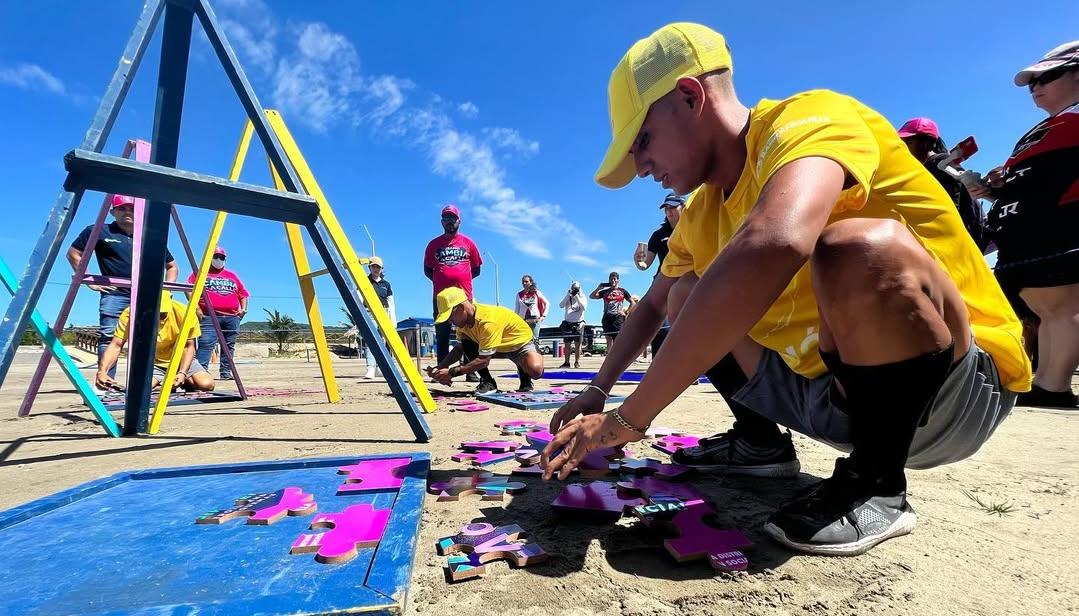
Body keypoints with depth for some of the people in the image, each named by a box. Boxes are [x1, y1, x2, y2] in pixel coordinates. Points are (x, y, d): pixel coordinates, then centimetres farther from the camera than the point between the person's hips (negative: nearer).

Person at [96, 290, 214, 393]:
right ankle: (160, 383, 7)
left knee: (206, 385, -25)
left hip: (181, 360, -1)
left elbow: (188, 346, -14)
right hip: (151, 363, 1)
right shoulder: (130, 313, -21)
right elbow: (116, 345, -19)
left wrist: (182, 373, -26)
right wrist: (102, 371, -35)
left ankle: (185, 381, 10)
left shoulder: (182, 312, -23)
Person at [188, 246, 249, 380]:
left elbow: (243, 293, 21)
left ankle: (225, 372, 6)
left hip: (232, 317, 4)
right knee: (206, 344, -15)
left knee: (229, 346, 3)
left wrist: (243, 308, 6)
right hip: (210, 317, -4)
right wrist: (197, 308, -9)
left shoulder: (232, 275, 23)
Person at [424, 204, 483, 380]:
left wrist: (461, 278, 2)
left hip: (464, 295, 0)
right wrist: (440, 280, 1)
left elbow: (476, 269, 13)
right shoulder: (434, 244, 12)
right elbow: (427, 270, 15)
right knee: (441, 335, 2)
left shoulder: (468, 242, 11)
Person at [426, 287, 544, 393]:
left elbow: (484, 361, -35)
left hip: (521, 341, -7)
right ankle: (487, 382, -8)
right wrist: (440, 367, -16)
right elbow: (459, 348, 0)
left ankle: (524, 378, -1)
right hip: (499, 346, 7)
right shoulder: (463, 318, -11)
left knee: (535, 370, -36)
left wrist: (451, 372, -33)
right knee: (465, 343, -16)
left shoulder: (488, 320, -37)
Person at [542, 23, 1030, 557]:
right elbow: (655, 305, 17)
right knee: (690, 298, 6)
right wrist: (598, 389, 7)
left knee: (860, 248, -35)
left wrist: (629, 418, -37)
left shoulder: (809, 117, -19)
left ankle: (876, 486, -13)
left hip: (963, 381, -6)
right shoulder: (702, 213, 5)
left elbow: (775, 244, -41)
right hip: (832, 389, 7)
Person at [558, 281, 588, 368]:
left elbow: (584, 308, -12)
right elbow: (561, 305, -7)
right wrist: (568, 295, -12)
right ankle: (566, 362, 9)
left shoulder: (582, 298, 5)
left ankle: (577, 362, 7)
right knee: (567, 344, 4)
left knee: (577, 344, 0)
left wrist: (577, 296, -13)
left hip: (578, 323, -2)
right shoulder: (568, 298, 9)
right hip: (567, 323, 2)